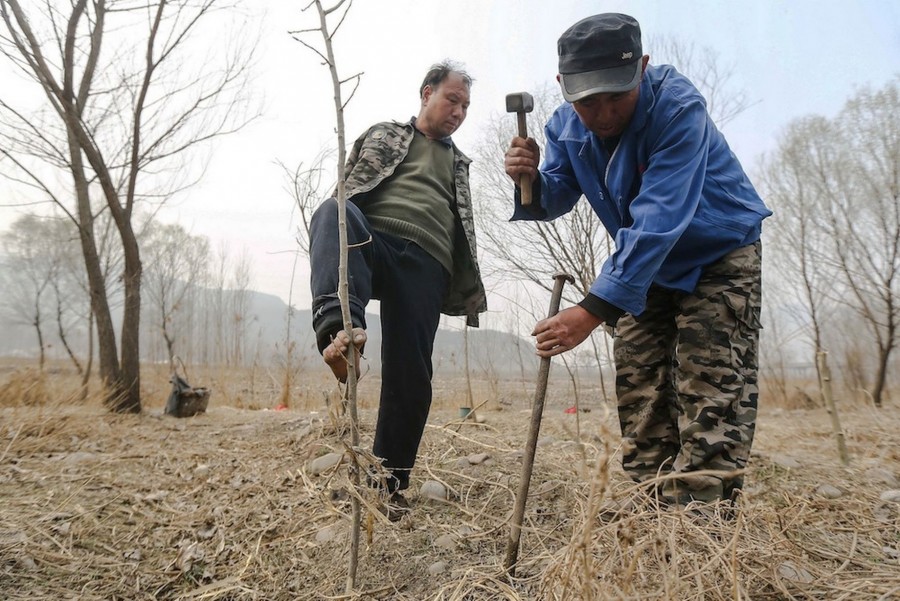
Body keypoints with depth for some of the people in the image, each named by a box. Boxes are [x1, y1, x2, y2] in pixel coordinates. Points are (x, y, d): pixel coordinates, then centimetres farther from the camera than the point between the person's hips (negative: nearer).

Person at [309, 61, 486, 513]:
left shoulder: (458, 163, 31)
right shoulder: (384, 135, 23)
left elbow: (463, 233, 29)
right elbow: (347, 188, 14)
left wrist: (470, 291, 19)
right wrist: (336, 248, -1)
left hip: (426, 263, 2)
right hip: (372, 244, -2)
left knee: (410, 374, -8)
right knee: (333, 209, -36)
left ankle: (391, 480, 7)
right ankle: (340, 327, -56)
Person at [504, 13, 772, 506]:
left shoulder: (677, 107, -30)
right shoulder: (564, 126, -10)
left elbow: (658, 221, -39)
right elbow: (557, 199, -4)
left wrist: (594, 309, -45)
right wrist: (532, 181, -28)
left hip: (718, 258, -6)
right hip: (645, 268, 6)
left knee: (710, 409, -14)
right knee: (639, 398, 6)